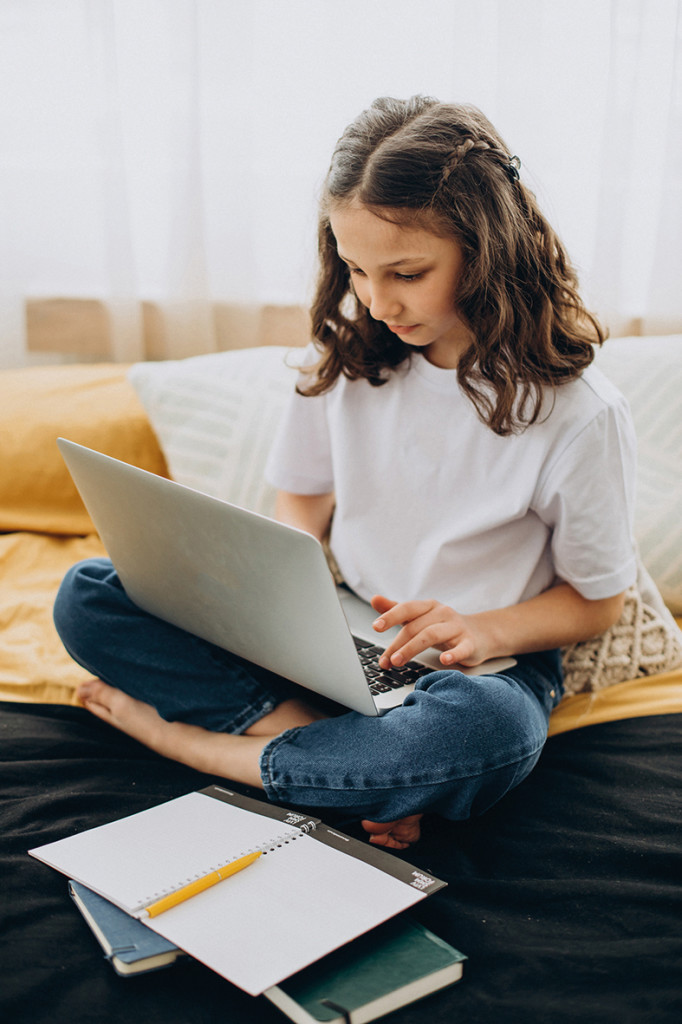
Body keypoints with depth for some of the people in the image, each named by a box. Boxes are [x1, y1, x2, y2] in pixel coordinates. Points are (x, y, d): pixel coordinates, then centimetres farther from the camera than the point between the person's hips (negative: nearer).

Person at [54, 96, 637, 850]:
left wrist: (483, 630, -22)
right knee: (86, 597, -11)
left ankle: (190, 739, -21)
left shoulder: (579, 413, -14)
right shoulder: (345, 352, -2)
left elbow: (597, 599, -4)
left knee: (485, 729, -43)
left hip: (481, 663, -3)